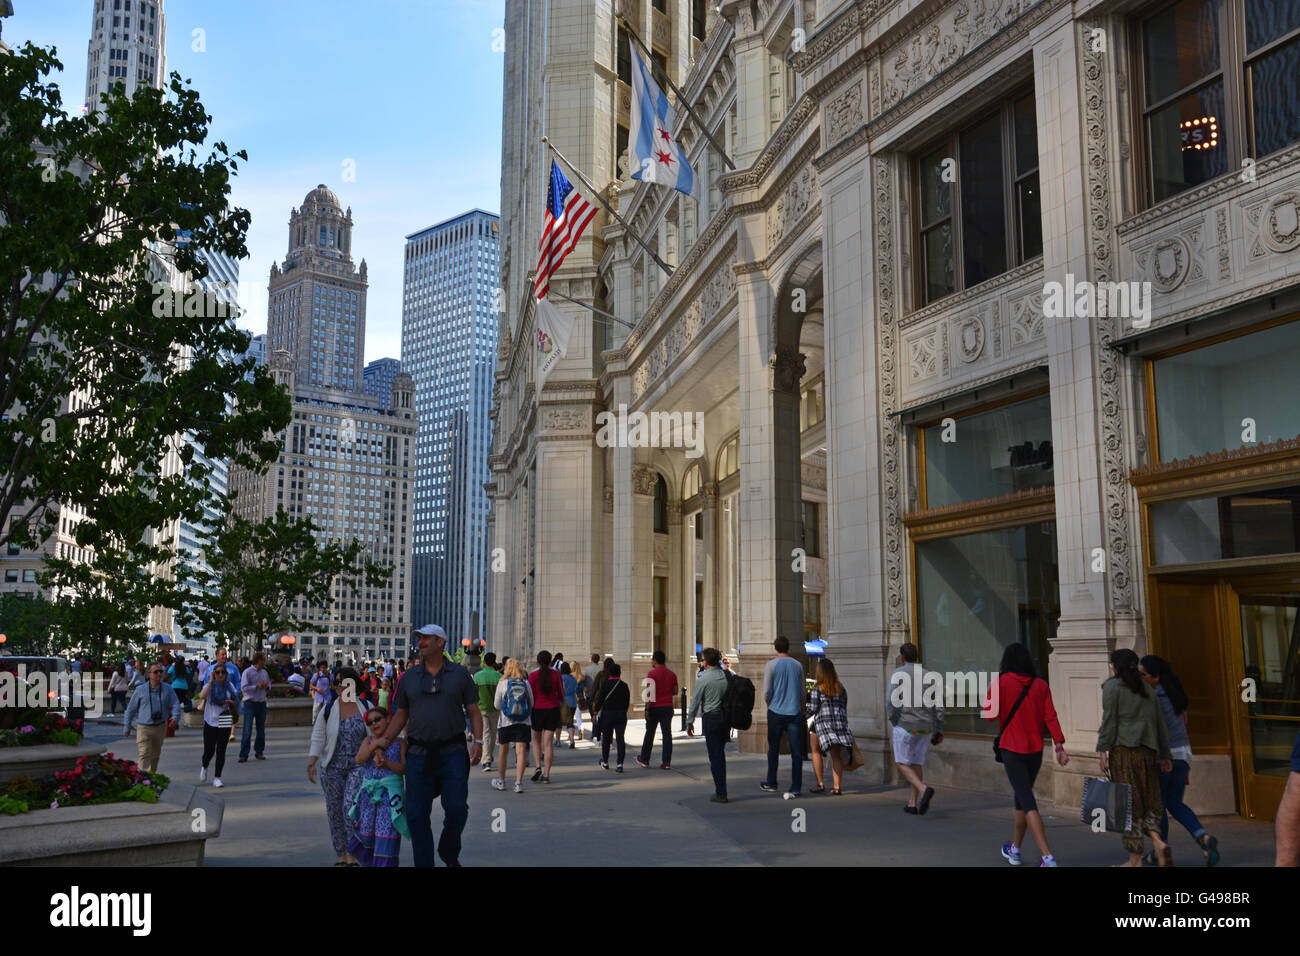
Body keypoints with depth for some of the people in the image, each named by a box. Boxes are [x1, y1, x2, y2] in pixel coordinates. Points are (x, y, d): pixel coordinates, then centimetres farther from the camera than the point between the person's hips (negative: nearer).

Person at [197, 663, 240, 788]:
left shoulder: (229, 686, 3)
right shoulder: (209, 686, -4)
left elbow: (236, 702, 13)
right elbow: (201, 696, -25)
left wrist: (231, 703, -9)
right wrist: (210, 682, -24)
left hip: (224, 723, 2)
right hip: (210, 722, -2)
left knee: (221, 751, -1)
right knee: (209, 751, 1)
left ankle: (217, 778, 8)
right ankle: (204, 767, 34)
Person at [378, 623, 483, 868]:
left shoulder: (459, 674, 3)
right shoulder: (409, 677, 8)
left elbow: (474, 711, 5)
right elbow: (400, 715, 13)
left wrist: (478, 742, -8)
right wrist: (384, 741, 0)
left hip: (452, 753, -2)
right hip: (419, 754, 2)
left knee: (456, 808, -7)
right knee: (416, 815, 2)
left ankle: (449, 853, 20)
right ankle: (423, 862, 14)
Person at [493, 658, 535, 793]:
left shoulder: (502, 682, -4)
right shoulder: (526, 683, 1)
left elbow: (496, 705, 1)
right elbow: (532, 703, 7)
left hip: (506, 721, -1)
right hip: (524, 722, 1)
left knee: (503, 751, 14)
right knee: (520, 751, -3)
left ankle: (500, 781, 27)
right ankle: (518, 782, -12)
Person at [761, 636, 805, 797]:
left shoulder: (771, 665, -5)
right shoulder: (797, 665, 5)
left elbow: (766, 692, -6)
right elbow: (802, 691, 9)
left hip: (776, 712, -2)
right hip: (795, 713, 2)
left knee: (773, 749, 13)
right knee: (796, 752, 2)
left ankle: (771, 783, 23)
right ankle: (795, 788, -1)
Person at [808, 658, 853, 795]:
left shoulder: (818, 689, -6)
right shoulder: (841, 688, 9)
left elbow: (813, 709, -9)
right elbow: (844, 708, 12)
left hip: (822, 722, -4)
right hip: (839, 722, 4)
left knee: (816, 752, 14)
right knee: (836, 755, 6)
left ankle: (821, 784, 8)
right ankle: (837, 787, -5)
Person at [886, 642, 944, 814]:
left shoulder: (897, 674, -5)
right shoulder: (928, 675, 8)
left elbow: (892, 702, -14)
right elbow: (938, 705, 3)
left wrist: (894, 722, 2)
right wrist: (939, 730, 9)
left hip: (905, 726, -5)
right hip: (925, 727, 5)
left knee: (902, 764, 4)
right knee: (917, 764, 15)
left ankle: (924, 790, -19)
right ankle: (913, 804, 15)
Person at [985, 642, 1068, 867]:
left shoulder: (1001, 682, -9)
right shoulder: (1040, 685, 3)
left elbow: (990, 714, -13)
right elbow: (1050, 716, -4)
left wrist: (991, 694, 6)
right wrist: (1059, 746, -7)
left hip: (1012, 751, -5)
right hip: (1036, 750, 5)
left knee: (1028, 802, -7)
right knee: (1022, 797, 21)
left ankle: (1048, 857, -17)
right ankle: (1014, 850, 34)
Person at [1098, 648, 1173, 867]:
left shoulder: (1112, 687, -2)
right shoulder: (1147, 690, 17)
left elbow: (1109, 722, -9)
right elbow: (1160, 724, 17)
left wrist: (1103, 751, -7)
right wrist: (1165, 755, 20)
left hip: (1123, 750, -6)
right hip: (1148, 751, 6)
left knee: (1128, 802, -2)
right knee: (1149, 799, 13)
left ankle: (1135, 859, 0)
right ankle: (1158, 841, -12)